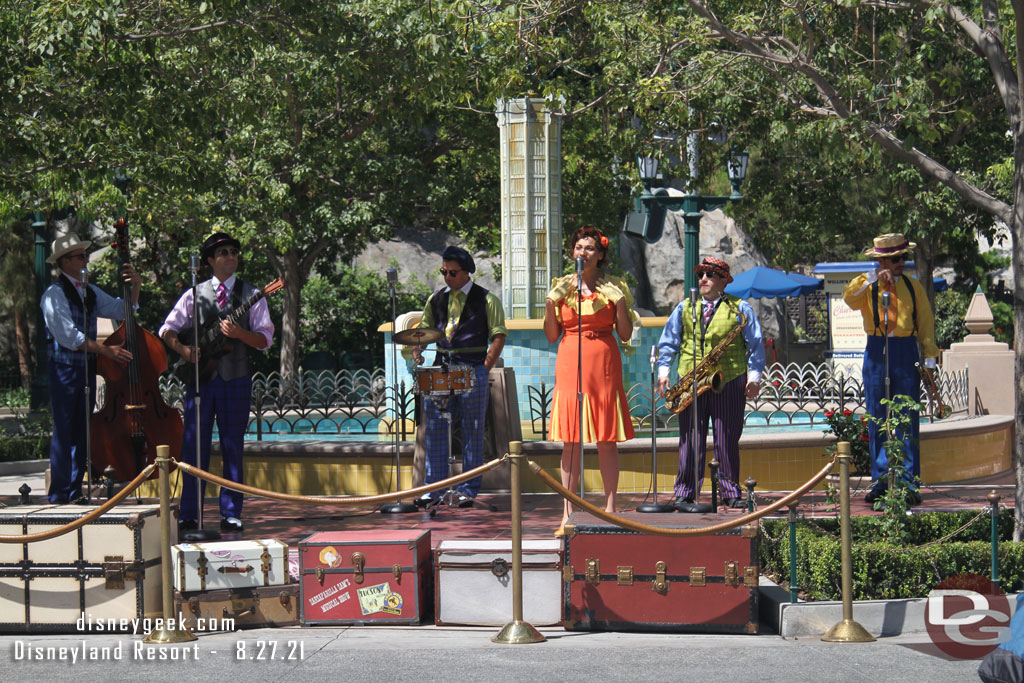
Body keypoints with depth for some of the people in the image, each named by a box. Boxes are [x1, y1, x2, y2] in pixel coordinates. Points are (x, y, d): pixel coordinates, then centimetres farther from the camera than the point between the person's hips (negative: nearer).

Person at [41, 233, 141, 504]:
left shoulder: (90, 292, 14)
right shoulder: (54, 294, -10)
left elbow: (123, 310, 17)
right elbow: (68, 336, -17)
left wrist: (135, 286, 0)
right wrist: (107, 350, -19)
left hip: (87, 369, 7)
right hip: (64, 369, -7)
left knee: (82, 431, 9)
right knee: (64, 431, -5)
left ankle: (75, 490, 14)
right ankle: (59, 493, -2)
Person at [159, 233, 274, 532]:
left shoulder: (251, 295, 7)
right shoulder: (194, 294, 9)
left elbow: (264, 339, 0)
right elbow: (168, 329, 10)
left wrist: (239, 333, -18)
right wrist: (184, 350, -8)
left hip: (236, 380, 0)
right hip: (200, 377, 0)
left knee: (232, 449, 3)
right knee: (194, 447, -2)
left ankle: (231, 514, 7)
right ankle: (188, 515, 2)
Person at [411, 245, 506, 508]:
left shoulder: (486, 300, 0)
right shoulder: (436, 300, 12)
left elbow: (498, 336, -3)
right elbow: (423, 330, 18)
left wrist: (484, 368, -11)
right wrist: (417, 351, -2)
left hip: (473, 370, -4)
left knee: (472, 431, 1)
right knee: (435, 428, 2)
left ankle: (467, 490, 7)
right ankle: (433, 487, 8)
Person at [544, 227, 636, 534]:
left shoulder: (614, 287, 6)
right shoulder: (561, 286, 10)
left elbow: (626, 335, 3)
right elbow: (551, 336, 8)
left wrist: (620, 304, -10)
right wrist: (551, 305, -6)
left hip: (603, 365, -1)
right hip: (569, 365, 1)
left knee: (607, 440, 0)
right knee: (570, 441, -1)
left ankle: (609, 508, 7)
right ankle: (568, 514, 2)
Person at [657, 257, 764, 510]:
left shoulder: (740, 309, 7)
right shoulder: (684, 308, 14)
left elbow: (755, 345, 7)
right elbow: (667, 342, 16)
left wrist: (754, 377, -2)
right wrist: (663, 370, 3)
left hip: (729, 383, -2)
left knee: (728, 440, 1)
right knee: (690, 439, -1)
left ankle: (731, 492, 8)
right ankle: (685, 493, 3)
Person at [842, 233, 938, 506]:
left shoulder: (913, 287, 11)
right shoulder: (867, 286, 7)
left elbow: (926, 322, 10)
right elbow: (850, 299, -14)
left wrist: (929, 358, 2)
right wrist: (873, 277, -19)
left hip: (906, 354, 0)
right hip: (876, 354, 0)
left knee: (908, 422, -3)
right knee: (877, 421, 3)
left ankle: (908, 484, -2)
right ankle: (880, 481, 9)